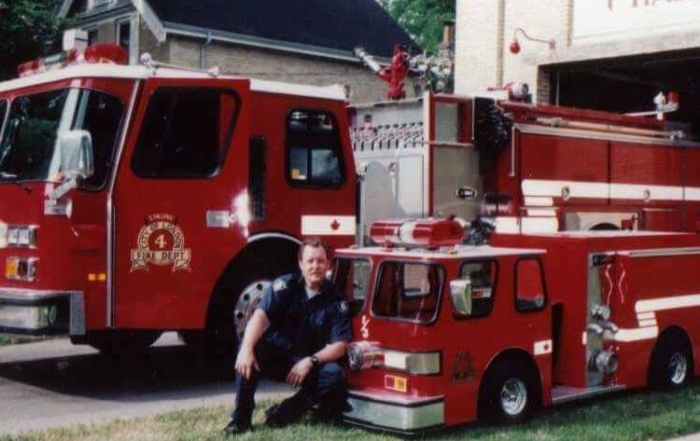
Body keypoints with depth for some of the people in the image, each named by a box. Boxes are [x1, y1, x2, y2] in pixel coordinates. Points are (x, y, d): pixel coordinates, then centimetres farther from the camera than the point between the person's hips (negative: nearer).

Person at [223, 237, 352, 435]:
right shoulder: (285, 285, -8)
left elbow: (339, 346, -10)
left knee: (334, 374, -29)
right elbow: (260, 315, -23)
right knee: (250, 348, -31)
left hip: (310, 363, 1)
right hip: (275, 354, 0)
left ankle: (285, 411, -13)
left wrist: (310, 361, -26)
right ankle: (241, 418, -21)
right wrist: (247, 349, -40)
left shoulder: (335, 300, -5)